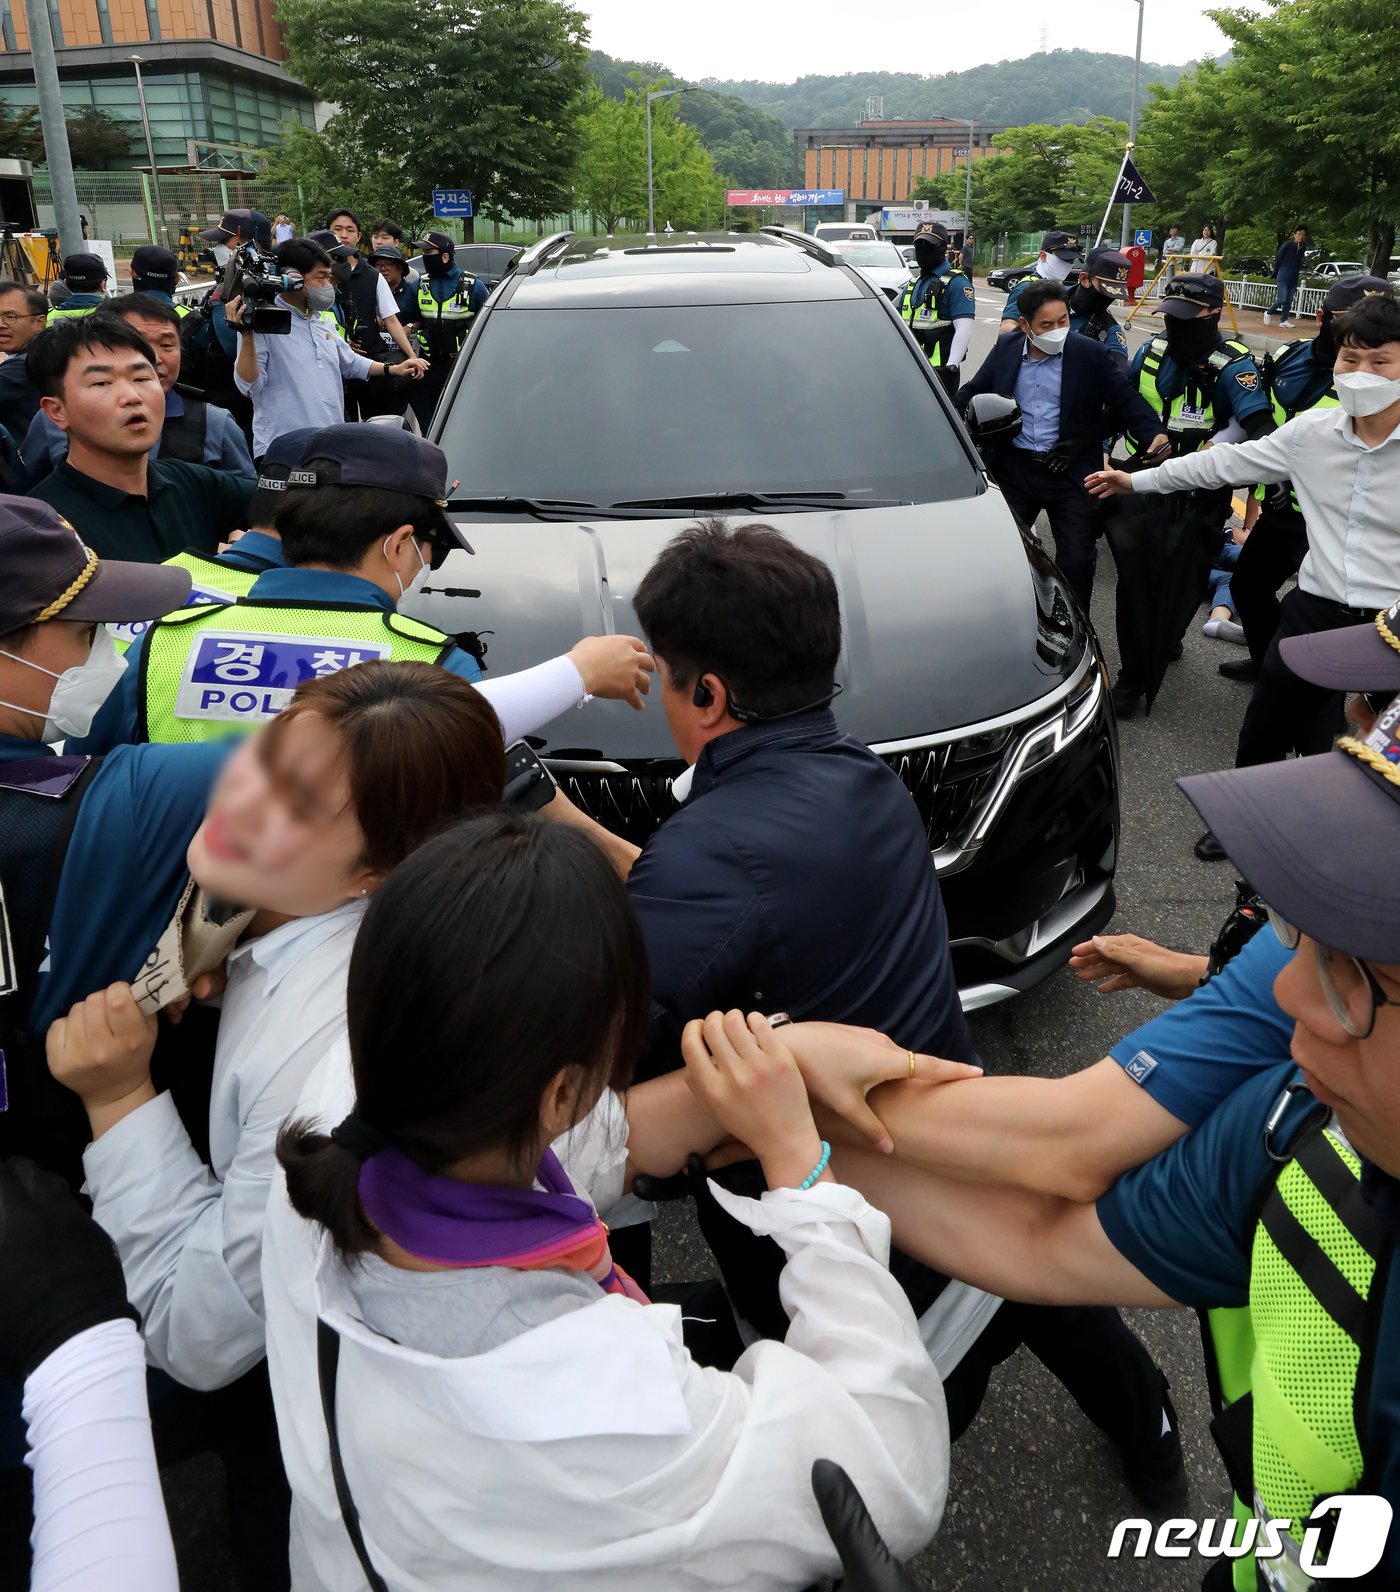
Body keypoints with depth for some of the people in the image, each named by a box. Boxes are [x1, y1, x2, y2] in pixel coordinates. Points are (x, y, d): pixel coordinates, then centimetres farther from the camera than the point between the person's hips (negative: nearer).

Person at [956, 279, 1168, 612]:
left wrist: (1155, 435, -23)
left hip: (1071, 474, -2)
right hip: (1014, 469, 3)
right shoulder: (1006, 348, 1)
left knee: (1077, 561, -1)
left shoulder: (1091, 354, -7)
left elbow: (1126, 400, -6)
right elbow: (973, 394, 11)